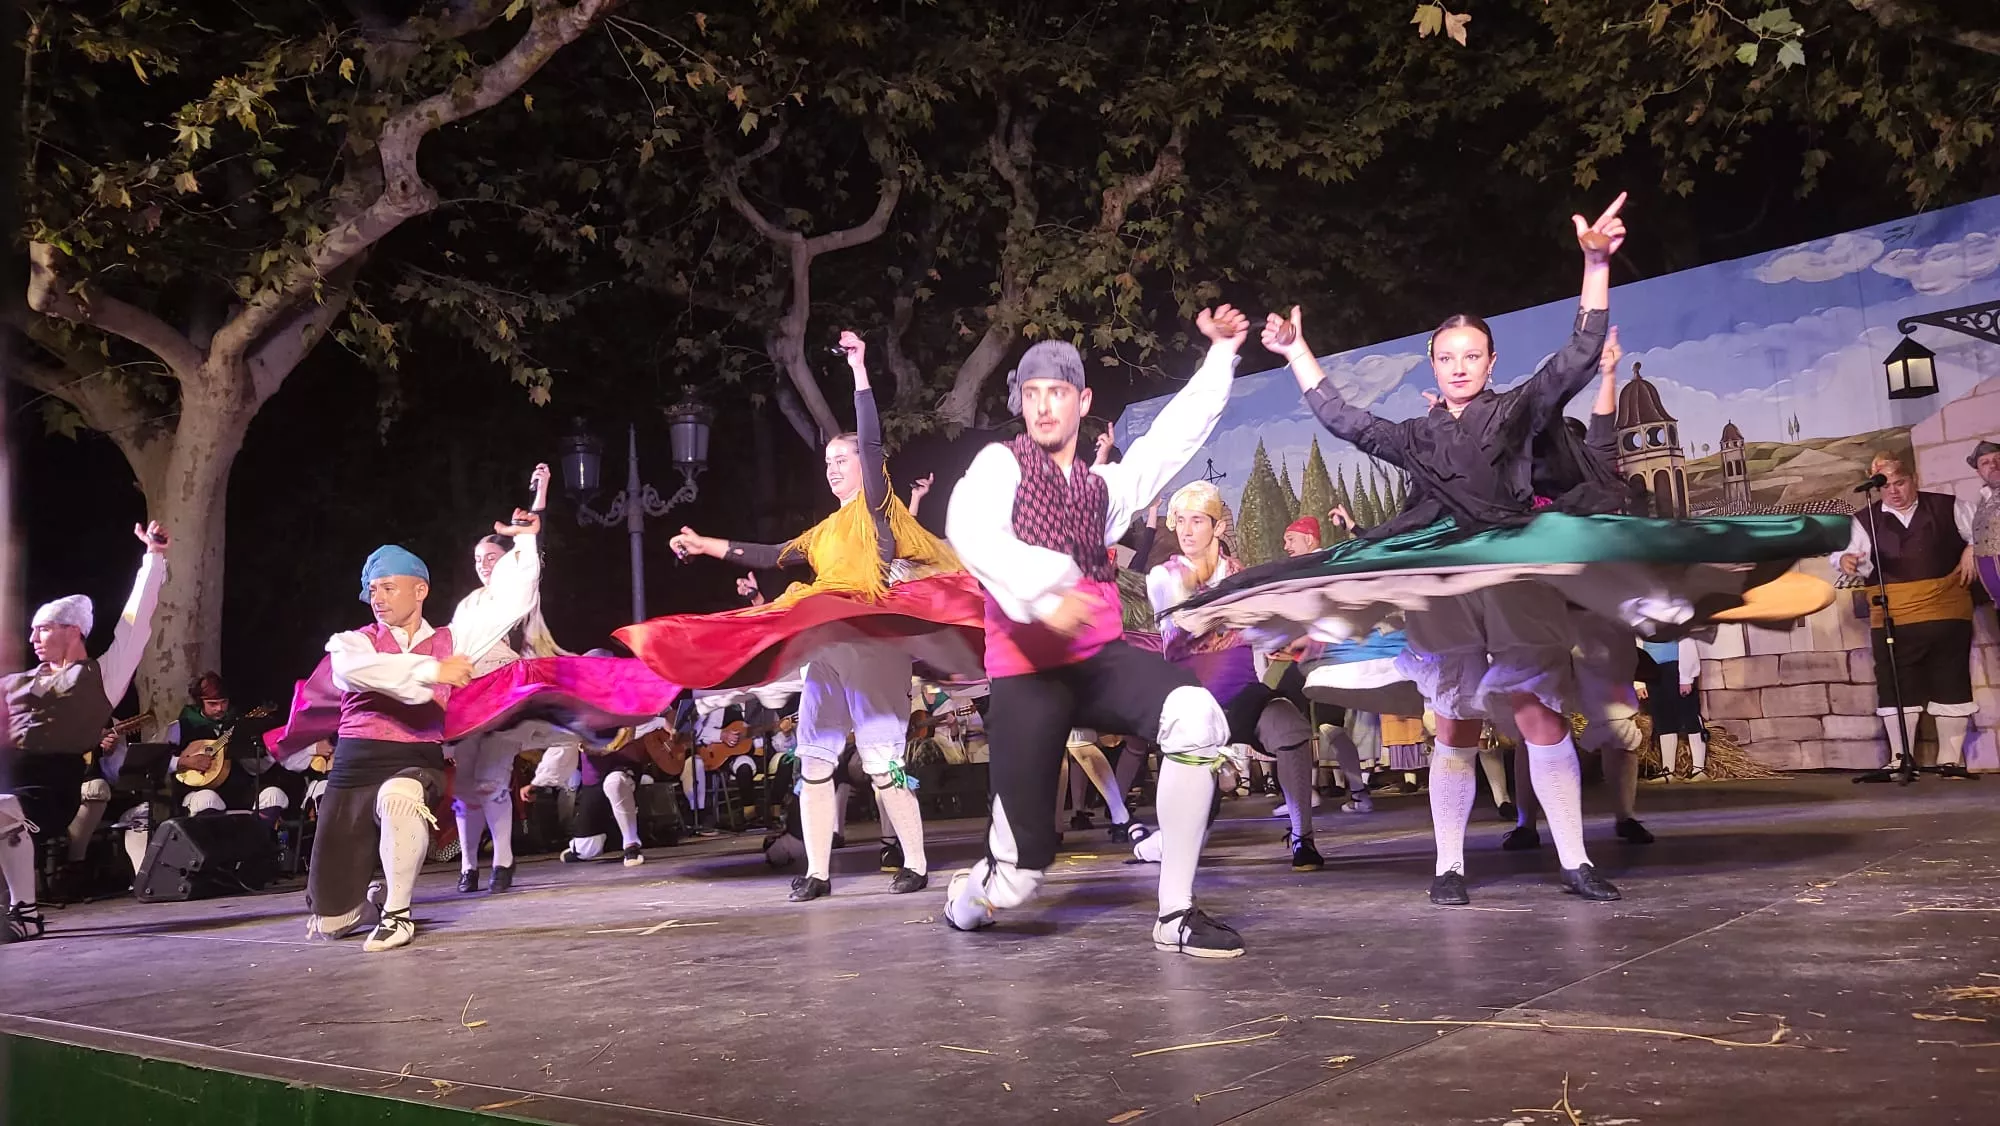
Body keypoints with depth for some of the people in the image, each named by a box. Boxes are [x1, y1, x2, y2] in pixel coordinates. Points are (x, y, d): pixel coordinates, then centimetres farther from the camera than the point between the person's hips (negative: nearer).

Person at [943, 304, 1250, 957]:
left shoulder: (1105, 485, 20)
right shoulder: (999, 465, 3)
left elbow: (1177, 432, 21)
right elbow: (971, 532, -17)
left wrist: (1222, 352, 16)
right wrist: (1041, 596, -33)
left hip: (1100, 657, 4)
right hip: (1027, 673, -4)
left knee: (1197, 718, -30)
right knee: (1020, 877, -5)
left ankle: (1175, 915, -19)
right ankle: (969, 898, 36)